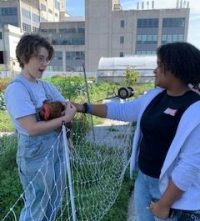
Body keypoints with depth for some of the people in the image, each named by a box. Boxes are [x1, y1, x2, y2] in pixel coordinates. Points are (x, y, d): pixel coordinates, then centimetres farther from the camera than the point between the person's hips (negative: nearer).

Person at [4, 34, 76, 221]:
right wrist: (64, 118, -19)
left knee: (54, 201, 24)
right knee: (36, 206, 14)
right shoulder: (16, 89, -18)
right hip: (36, 154, -7)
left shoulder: (45, 86, 4)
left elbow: (68, 106, 7)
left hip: (57, 148, 7)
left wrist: (70, 109, -14)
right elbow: (32, 128, -25)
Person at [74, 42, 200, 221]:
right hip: (143, 179, 7)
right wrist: (84, 107, 3)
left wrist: (165, 204, -17)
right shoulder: (154, 96, 0)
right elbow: (121, 110, 7)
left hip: (174, 192, -6)